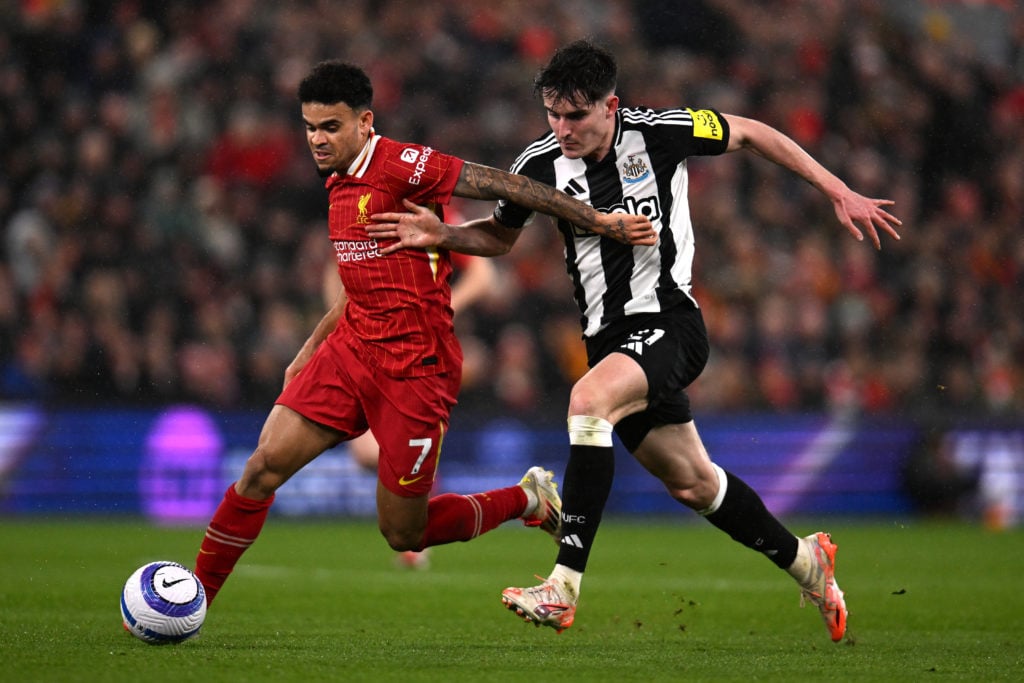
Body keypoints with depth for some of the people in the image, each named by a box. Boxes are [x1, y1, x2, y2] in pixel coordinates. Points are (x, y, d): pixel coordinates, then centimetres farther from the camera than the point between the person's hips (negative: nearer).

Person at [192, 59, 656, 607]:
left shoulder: (399, 165, -14)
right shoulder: (339, 185, 14)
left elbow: (503, 186, -15)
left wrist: (598, 220, -17)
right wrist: (309, 350, 25)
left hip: (414, 370, -7)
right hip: (350, 351, 7)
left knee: (403, 535, 0)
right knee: (263, 466, -8)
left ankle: (528, 500, 22)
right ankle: (192, 597, 1)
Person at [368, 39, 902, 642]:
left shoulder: (659, 131, -12)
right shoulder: (541, 163, -2)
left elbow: (750, 134, 4)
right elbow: (500, 236, 16)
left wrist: (840, 193, 5)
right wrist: (441, 235, -5)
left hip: (671, 321, -6)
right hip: (611, 337, 6)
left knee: (589, 400, -32)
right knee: (690, 483, 13)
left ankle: (565, 586, -34)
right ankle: (806, 561, 38)